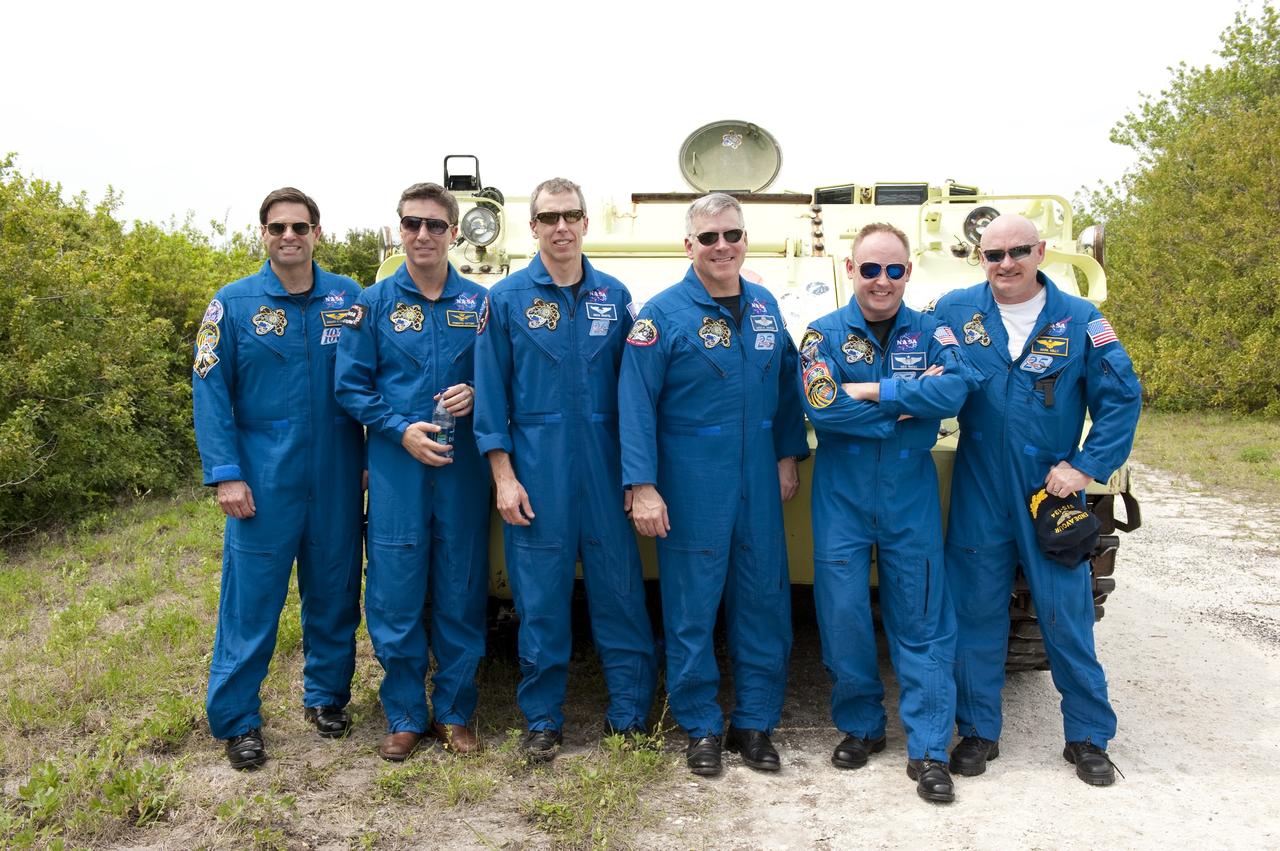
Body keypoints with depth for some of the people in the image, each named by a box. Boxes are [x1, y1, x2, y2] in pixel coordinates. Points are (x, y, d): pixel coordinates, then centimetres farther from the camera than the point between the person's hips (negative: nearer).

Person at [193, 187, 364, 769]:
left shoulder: (349, 299, 4)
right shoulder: (233, 304, -1)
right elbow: (210, 392, -3)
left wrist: (372, 458, 2)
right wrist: (225, 474, -10)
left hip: (337, 476, 2)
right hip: (264, 479, -2)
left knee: (334, 590, 12)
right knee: (252, 598, 2)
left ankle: (326, 694, 31)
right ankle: (236, 719, 16)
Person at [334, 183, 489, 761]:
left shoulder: (479, 302, 7)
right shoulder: (374, 303, 5)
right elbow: (351, 387, 3)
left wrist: (474, 395, -11)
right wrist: (402, 430, -11)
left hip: (463, 469, 1)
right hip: (396, 469, 0)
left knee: (461, 596, 7)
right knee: (395, 598, 3)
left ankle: (455, 713, 22)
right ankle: (405, 717, 20)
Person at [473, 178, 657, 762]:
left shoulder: (614, 296, 7)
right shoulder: (507, 298, 2)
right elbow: (491, 394, 1)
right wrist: (503, 476, -5)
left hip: (606, 470, 2)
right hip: (536, 469, -1)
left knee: (621, 593, 5)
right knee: (540, 601, 7)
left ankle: (629, 716, 20)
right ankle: (542, 720, 22)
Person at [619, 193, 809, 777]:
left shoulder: (764, 307, 9)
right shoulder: (662, 314, -7)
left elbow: (786, 387, 17)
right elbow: (636, 405, -11)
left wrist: (788, 458, 12)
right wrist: (641, 486, -17)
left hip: (758, 485, 5)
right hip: (690, 484, -4)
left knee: (765, 603, 10)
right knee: (691, 610, 5)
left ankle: (755, 723, 26)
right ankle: (701, 728, 22)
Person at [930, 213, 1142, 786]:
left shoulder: (1079, 320, -1)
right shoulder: (954, 311, 2)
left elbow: (1122, 398, 1)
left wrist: (1086, 467, -6)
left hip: (1053, 487, -1)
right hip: (978, 493, 1)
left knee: (1068, 617, 5)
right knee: (976, 613, 7)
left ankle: (1088, 738, 23)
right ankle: (978, 731, 22)